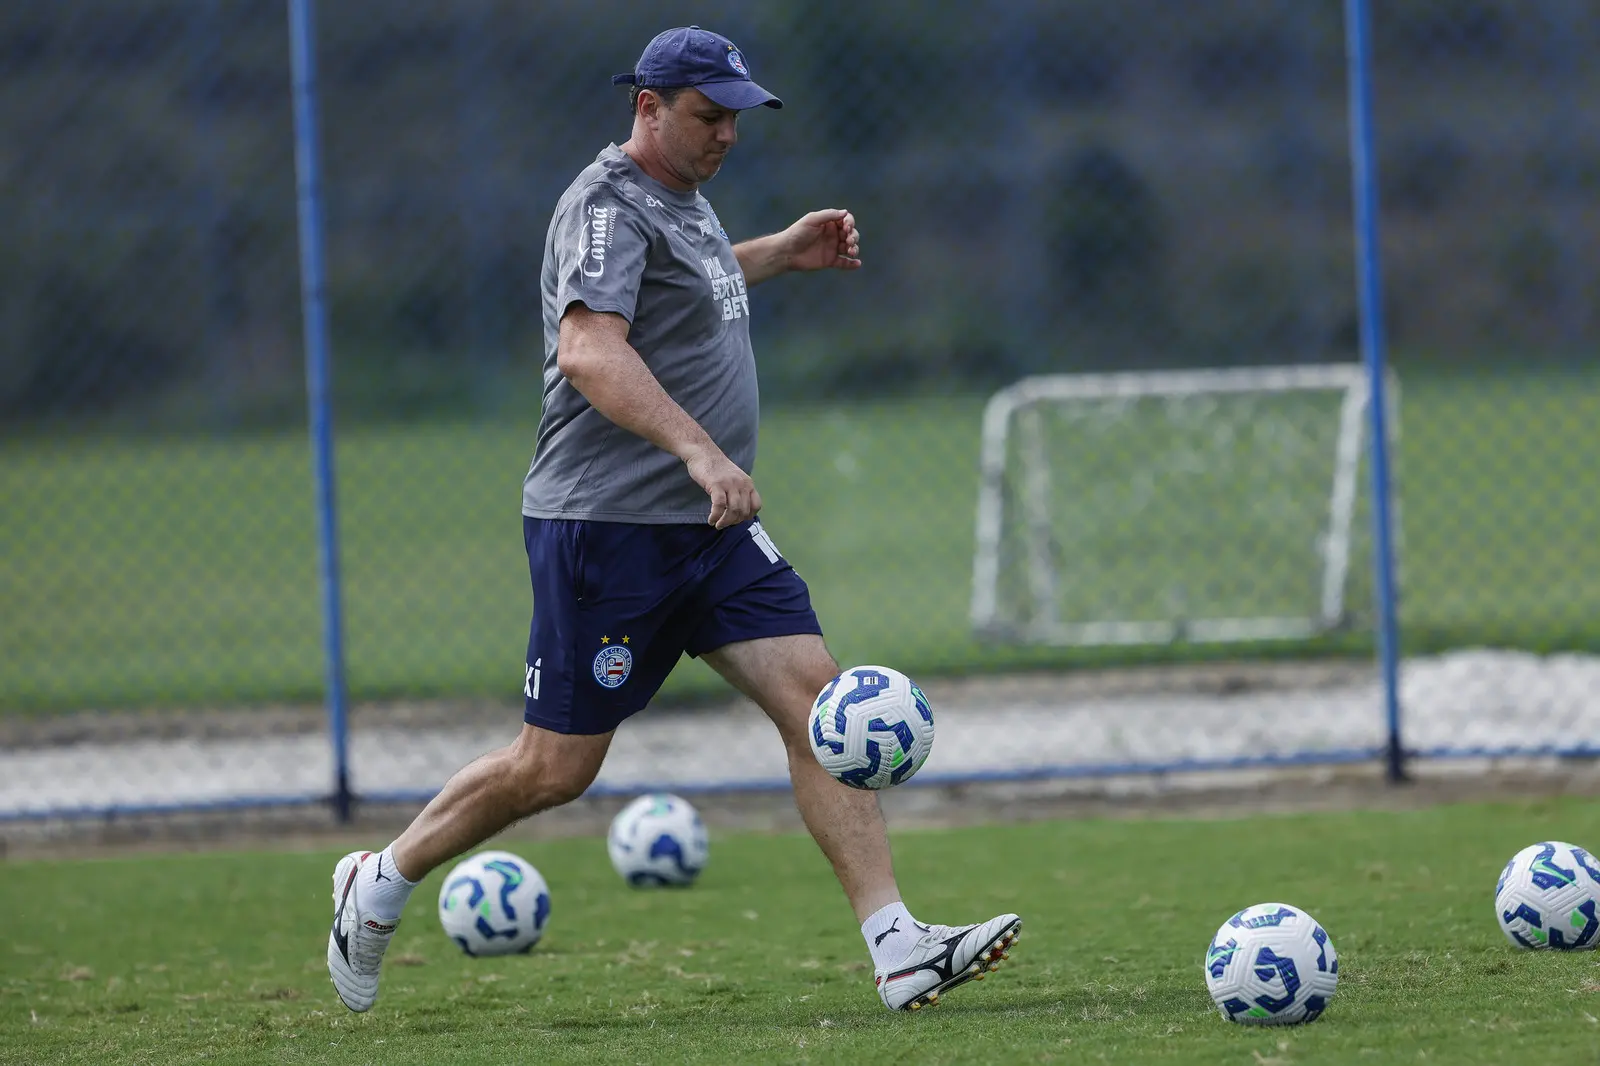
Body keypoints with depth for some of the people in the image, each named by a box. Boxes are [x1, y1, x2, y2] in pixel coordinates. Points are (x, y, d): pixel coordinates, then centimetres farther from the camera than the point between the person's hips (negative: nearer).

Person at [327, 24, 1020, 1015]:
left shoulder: (681, 195, 15)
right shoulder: (610, 204, -15)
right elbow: (588, 348, -32)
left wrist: (781, 253, 32)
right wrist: (698, 450, -43)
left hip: (712, 527, 8)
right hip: (608, 525, -8)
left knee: (816, 697, -7)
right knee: (557, 767, -1)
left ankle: (899, 948, -13)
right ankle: (380, 884, 21)